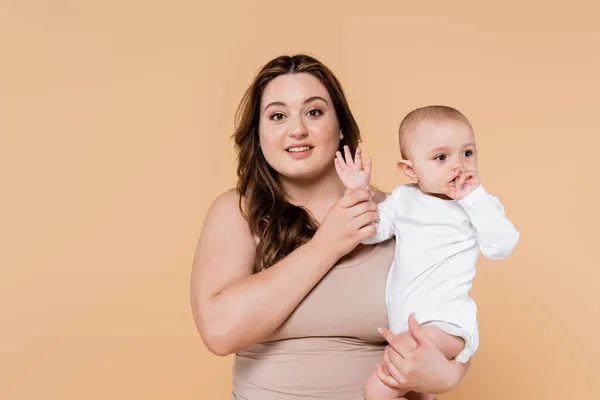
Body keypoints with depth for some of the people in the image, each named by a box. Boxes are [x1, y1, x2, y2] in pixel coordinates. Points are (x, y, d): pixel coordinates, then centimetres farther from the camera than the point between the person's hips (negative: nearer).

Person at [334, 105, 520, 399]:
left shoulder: (480, 204, -1)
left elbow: (502, 246, -14)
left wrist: (474, 198, -19)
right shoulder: (403, 198, 8)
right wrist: (359, 192, -7)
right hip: (400, 324, 6)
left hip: (444, 323, -6)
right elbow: (371, 232, 7)